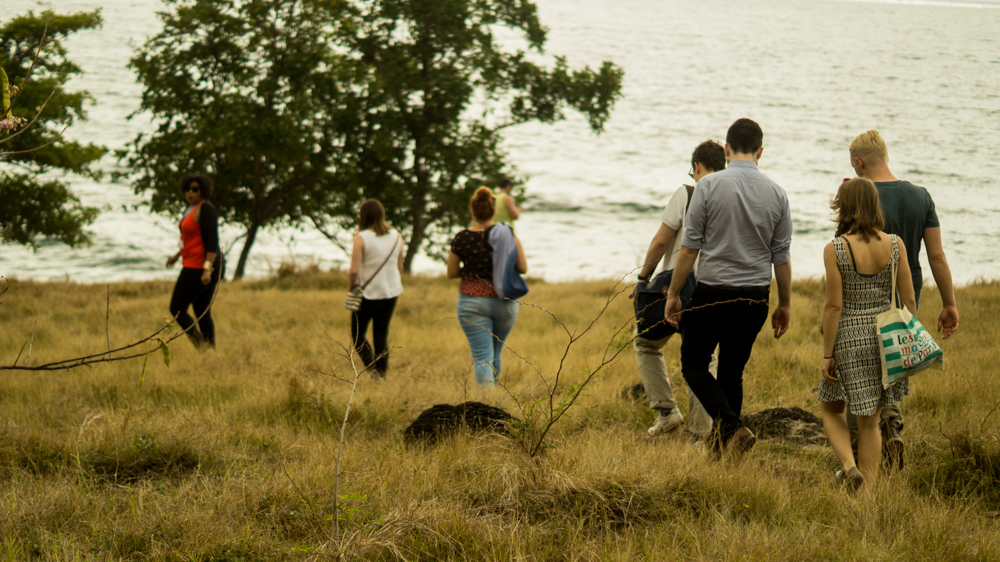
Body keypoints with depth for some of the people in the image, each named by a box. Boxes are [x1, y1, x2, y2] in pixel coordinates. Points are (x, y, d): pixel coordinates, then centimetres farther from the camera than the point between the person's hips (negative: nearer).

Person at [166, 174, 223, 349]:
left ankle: (201, 346, -7)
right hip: (201, 268, 10)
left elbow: (212, 242, -22)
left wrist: (207, 269, -28)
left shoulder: (206, 209, -16)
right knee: (202, 313, 12)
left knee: (176, 309, -4)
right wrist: (177, 255, 25)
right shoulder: (193, 208, 13)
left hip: (198, 267, -10)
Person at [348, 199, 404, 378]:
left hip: (368, 294, -5)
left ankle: (372, 367, -9)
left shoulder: (361, 238, -16)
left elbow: (354, 270, -19)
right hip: (391, 292, 5)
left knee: (358, 333, 9)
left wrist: (352, 288, -2)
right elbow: (400, 267, 8)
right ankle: (381, 372, 14)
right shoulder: (396, 236, 2)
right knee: (382, 334, 15)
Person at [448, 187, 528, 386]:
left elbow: (451, 273, 2)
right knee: (496, 353, 21)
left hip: (472, 301, -2)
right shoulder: (507, 234, -6)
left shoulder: (460, 239, -8)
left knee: (482, 356, -3)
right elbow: (523, 268, -3)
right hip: (505, 302, 2)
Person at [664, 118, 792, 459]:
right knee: (732, 372, 16)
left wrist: (673, 294, 0)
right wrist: (784, 306, 15)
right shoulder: (776, 194, 0)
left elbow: (689, 248, -8)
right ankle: (721, 448, 19)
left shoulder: (709, 186, -9)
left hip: (712, 293, -4)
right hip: (755, 298, 4)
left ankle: (731, 428, -12)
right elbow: (782, 257, 5)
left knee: (693, 364, 10)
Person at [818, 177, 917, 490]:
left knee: (831, 409, 17)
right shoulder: (895, 245, -3)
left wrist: (827, 353, -5)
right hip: (884, 337, 3)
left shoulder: (835, 250, -13)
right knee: (869, 421, 13)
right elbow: (908, 300, 0)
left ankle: (849, 465, -5)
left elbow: (834, 306, -12)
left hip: (848, 339, -3)